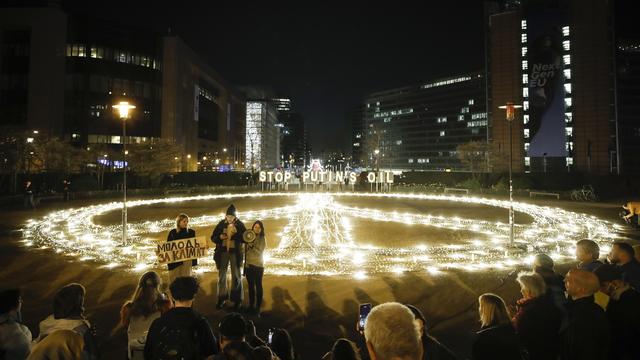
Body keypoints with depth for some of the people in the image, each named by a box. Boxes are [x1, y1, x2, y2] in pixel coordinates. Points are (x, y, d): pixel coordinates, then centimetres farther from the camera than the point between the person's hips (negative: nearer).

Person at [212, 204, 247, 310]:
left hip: (235, 252, -2)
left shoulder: (240, 224, -5)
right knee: (221, 276, 11)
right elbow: (213, 237, 3)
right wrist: (220, 237, -18)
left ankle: (237, 300, 16)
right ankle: (221, 298, 25)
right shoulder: (221, 224, 0)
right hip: (223, 252, 2)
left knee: (236, 277, 6)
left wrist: (235, 234, -24)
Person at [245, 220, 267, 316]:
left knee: (258, 286, -2)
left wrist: (252, 246, -22)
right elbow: (245, 251, 11)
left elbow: (260, 252, -10)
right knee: (251, 286, 10)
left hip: (258, 265, -3)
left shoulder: (262, 239, -2)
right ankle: (251, 305, 20)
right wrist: (245, 262, 7)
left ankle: (258, 307, 4)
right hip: (248, 265, 3)